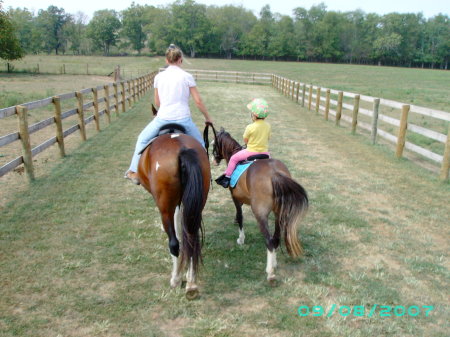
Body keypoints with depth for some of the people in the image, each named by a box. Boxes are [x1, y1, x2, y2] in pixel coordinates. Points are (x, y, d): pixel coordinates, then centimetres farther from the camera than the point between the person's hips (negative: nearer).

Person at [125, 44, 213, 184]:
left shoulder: (159, 77, 4)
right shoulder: (187, 77, -3)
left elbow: (157, 103, 12)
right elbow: (198, 101, -3)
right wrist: (207, 118, 10)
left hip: (162, 119, 2)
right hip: (183, 119, -1)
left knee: (142, 139, 24)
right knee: (200, 143, 23)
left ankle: (135, 172, 24)